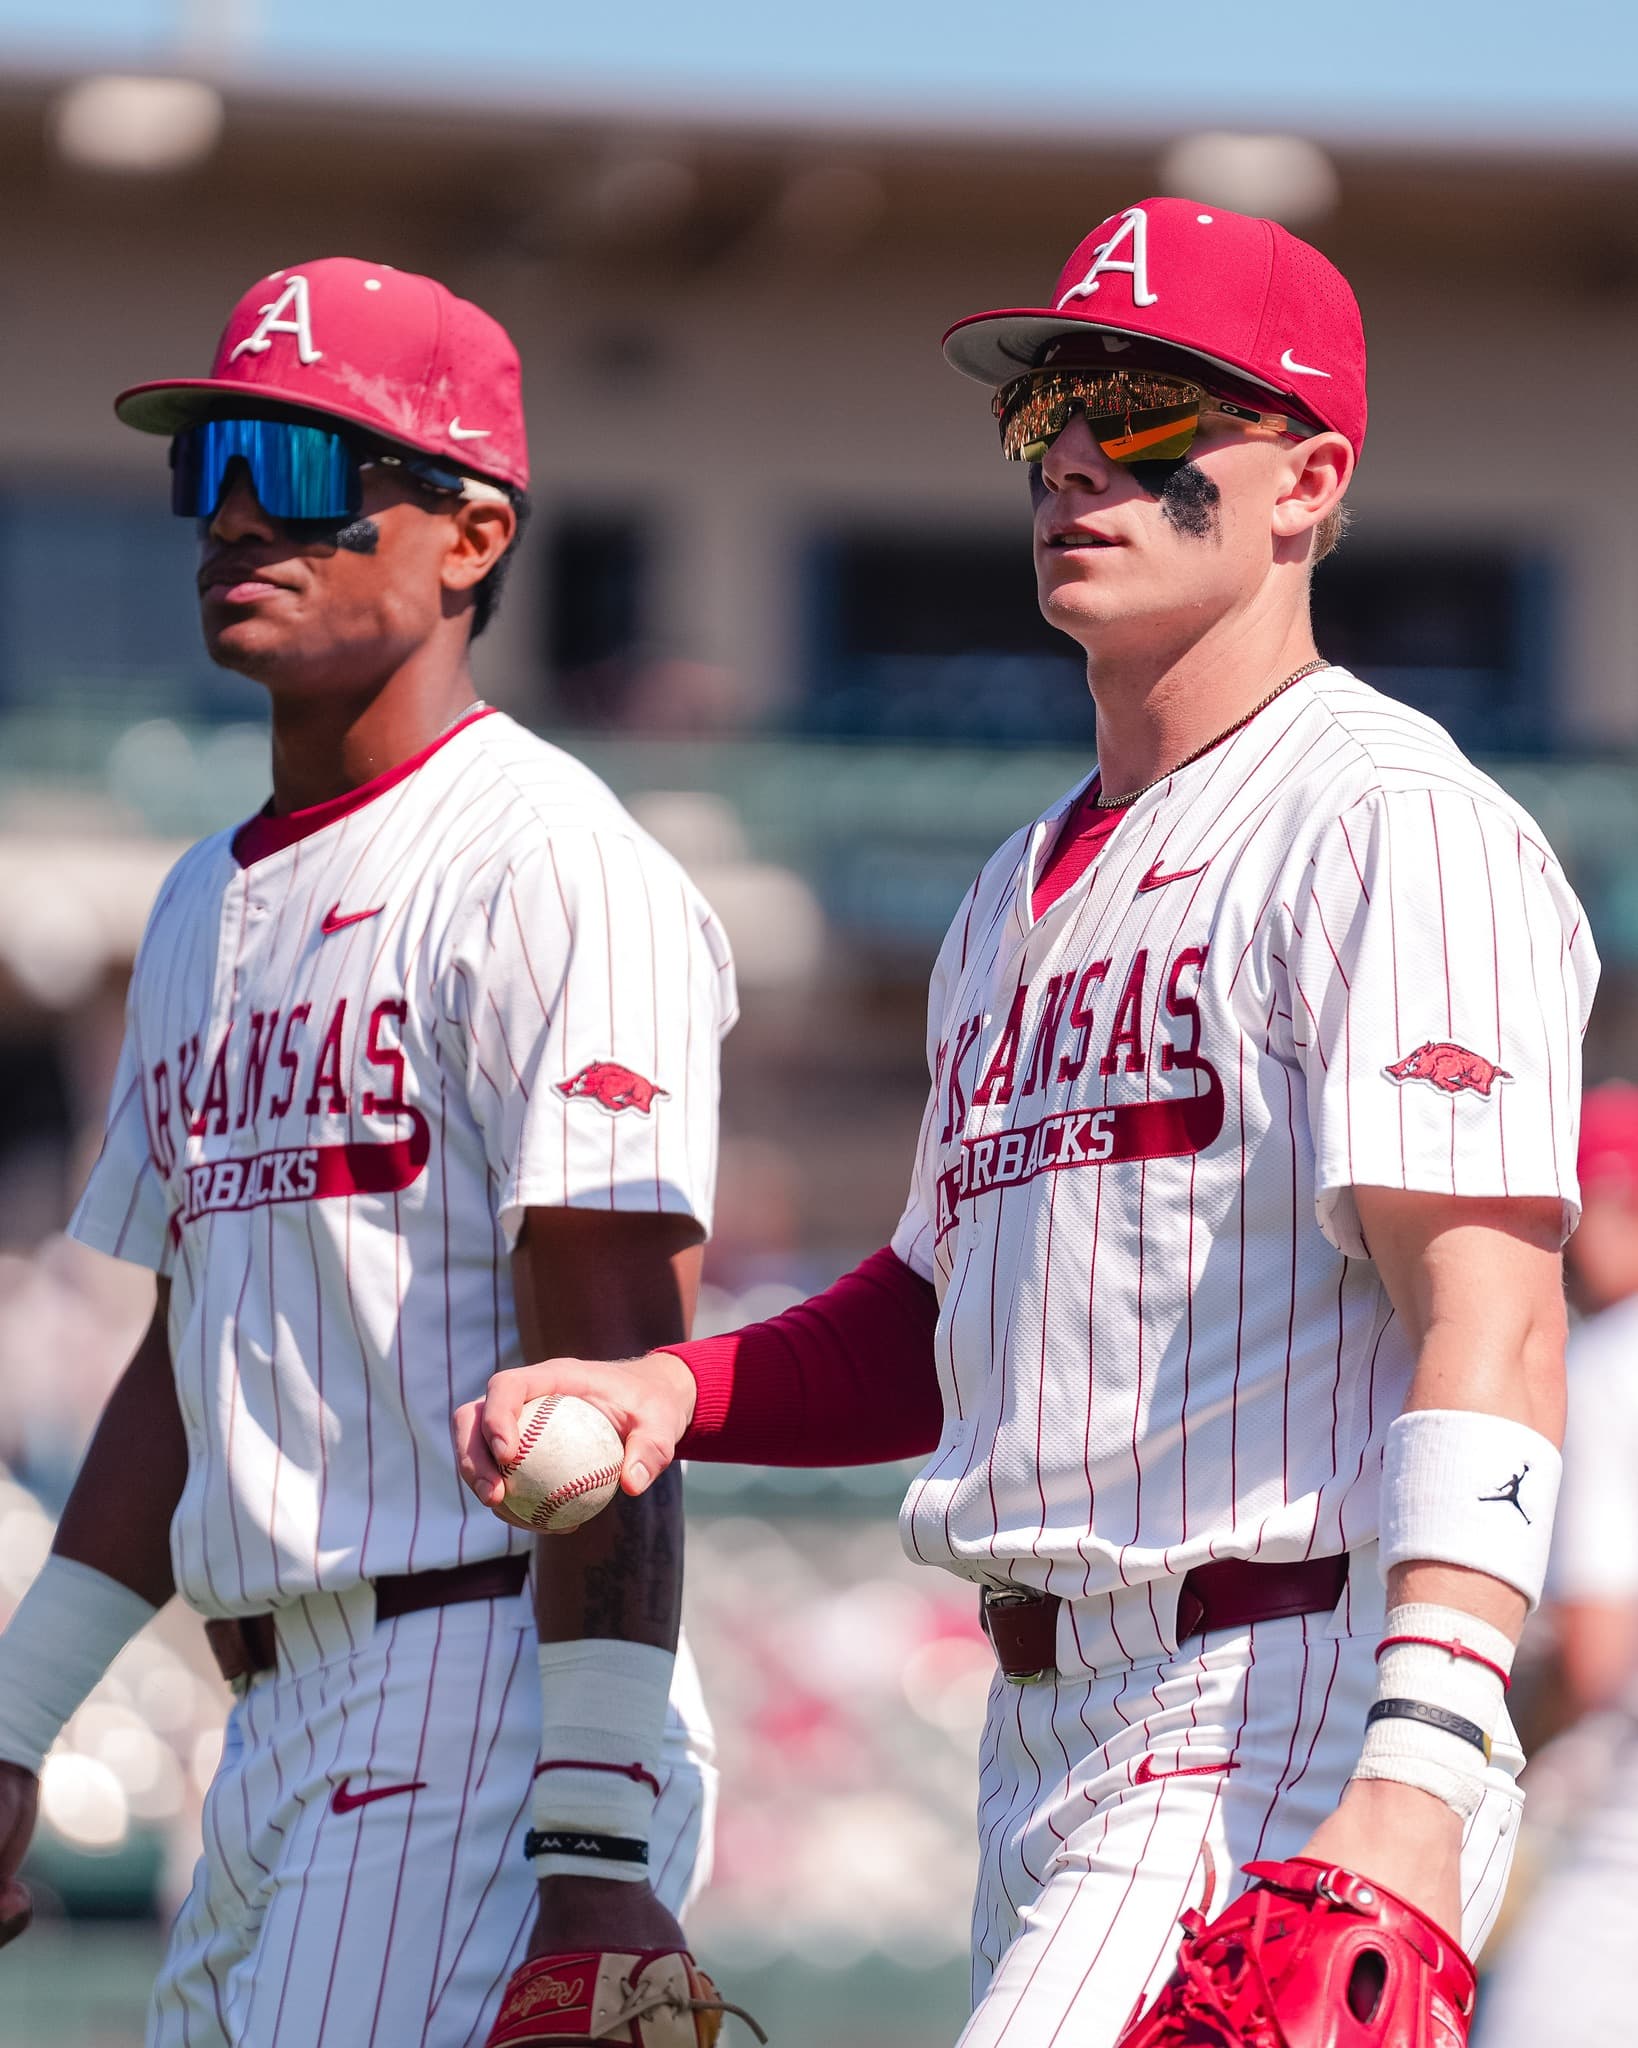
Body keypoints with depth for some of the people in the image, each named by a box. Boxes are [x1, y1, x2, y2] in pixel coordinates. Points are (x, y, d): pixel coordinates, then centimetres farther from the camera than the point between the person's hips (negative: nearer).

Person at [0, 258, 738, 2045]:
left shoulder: (546, 866, -9)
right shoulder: (206, 905, 20)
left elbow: (613, 1391, -17)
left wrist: (597, 1859, -23)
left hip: (492, 1713, -9)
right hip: (279, 1729, 9)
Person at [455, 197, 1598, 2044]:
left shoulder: (1395, 831, -9)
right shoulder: (1023, 894, 21)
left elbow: (1487, 1323, -20)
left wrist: (1417, 1784, -32)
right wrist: (668, 1389, 10)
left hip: (1288, 1728, -9)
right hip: (1051, 1743, 10)